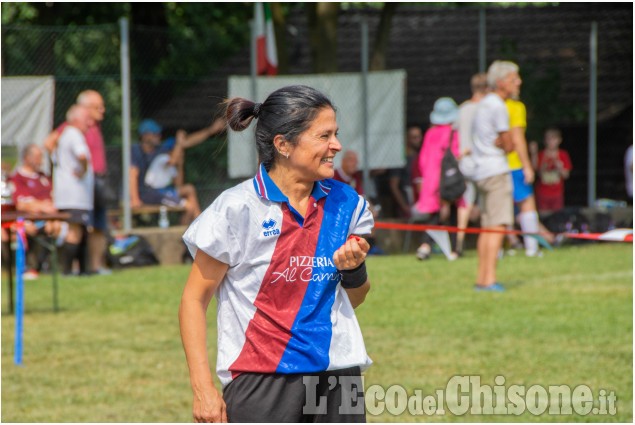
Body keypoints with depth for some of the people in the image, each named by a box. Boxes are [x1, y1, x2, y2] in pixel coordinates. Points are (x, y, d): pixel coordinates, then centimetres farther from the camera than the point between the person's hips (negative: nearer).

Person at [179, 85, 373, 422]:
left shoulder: (346, 203, 6)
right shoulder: (237, 208, -8)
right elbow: (194, 300, -4)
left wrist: (353, 269, -5)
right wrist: (202, 387, -11)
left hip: (337, 375, 5)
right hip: (261, 379, -5)